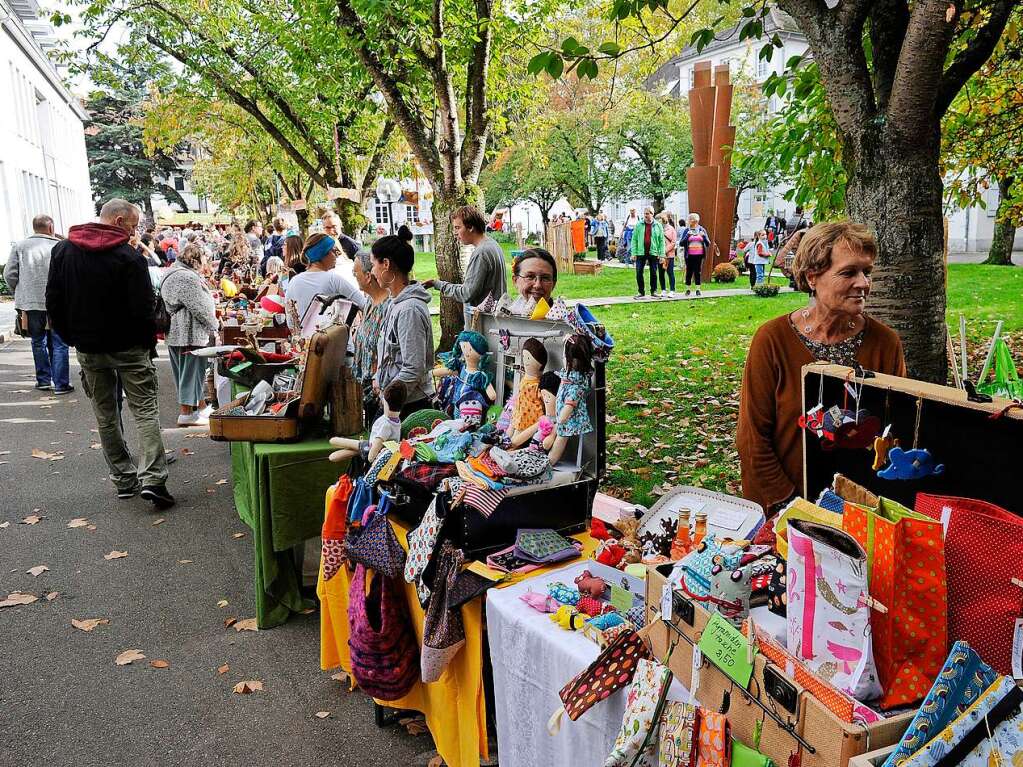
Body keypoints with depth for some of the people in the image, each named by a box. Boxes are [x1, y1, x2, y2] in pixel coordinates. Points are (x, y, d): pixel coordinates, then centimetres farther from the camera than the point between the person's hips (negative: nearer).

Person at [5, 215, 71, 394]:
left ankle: (43, 380, 22)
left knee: (38, 342, 17)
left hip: (30, 304, 3)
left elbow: (9, 275, 3)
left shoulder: (19, 246, 4)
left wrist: (21, 293, 17)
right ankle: (61, 384, 4)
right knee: (58, 344, 4)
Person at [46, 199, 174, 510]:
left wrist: (72, 337, 13)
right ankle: (151, 478, -12)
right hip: (128, 347, -5)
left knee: (105, 415, 14)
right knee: (145, 410, -1)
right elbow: (143, 308, -16)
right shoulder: (129, 256, -14)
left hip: (88, 349, 5)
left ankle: (124, 479, 18)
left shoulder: (62, 250, 4)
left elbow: (53, 302, 6)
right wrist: (150, 343, -2)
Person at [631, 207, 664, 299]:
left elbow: (661, 240, 2)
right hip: (641, 253, 0)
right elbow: (634, 239, 2)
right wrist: (634, 253, -6)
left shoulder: (658, 225, 3)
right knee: (639, 273, -1)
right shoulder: (639, 225, 3)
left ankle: (654, 292, 18)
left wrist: (661, 254, -6)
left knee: (653, 273, 7)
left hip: (653, 253, 0)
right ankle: (641, 292, 9)